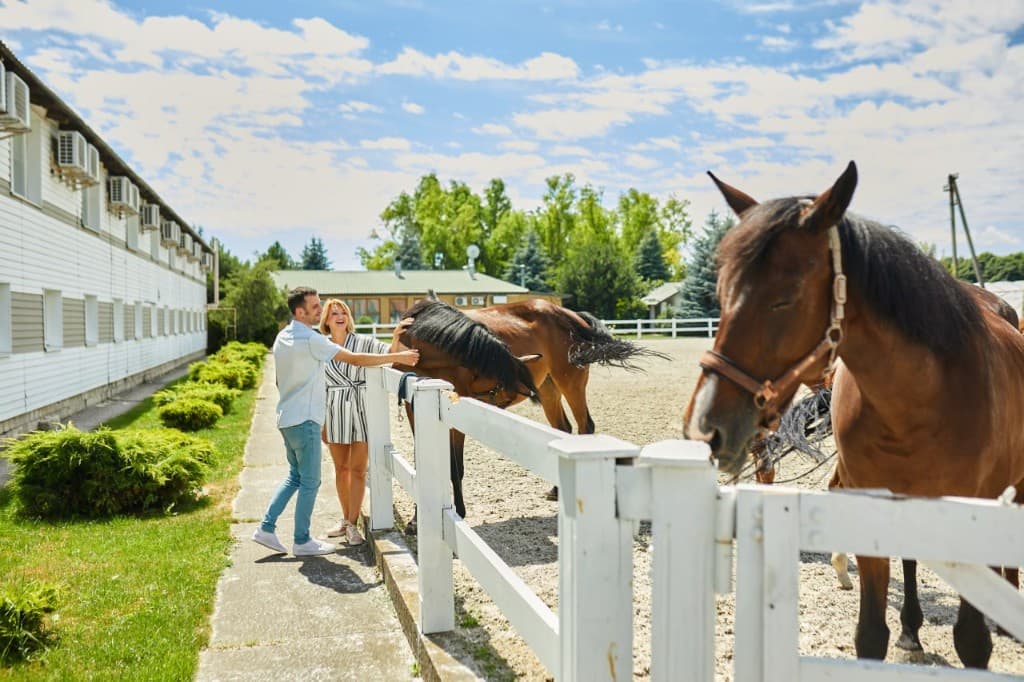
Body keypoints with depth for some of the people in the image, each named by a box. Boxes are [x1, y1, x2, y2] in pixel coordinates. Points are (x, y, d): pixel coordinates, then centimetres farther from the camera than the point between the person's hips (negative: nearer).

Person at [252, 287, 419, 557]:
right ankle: (302, 542, 11)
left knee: (295, 476, 19)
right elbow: (356, 359, -19)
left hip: (286, 418, 9)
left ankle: (266, 528, 18)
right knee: (310, 481, 2)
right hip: (304, 420, -9)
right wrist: (398, 357, -15)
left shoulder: (281, 337, 9)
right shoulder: (310, 339, -18)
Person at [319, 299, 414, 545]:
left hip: (361, 410, -2)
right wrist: (320, 421, 9)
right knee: (341, 469, 12)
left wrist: (396, 336, -33)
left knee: (358, 469, -1)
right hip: (335, 412, 2)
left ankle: (352, 525, 5)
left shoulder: (362, 342, -2)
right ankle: (346, 519, 27)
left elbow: (390, 353, -12)